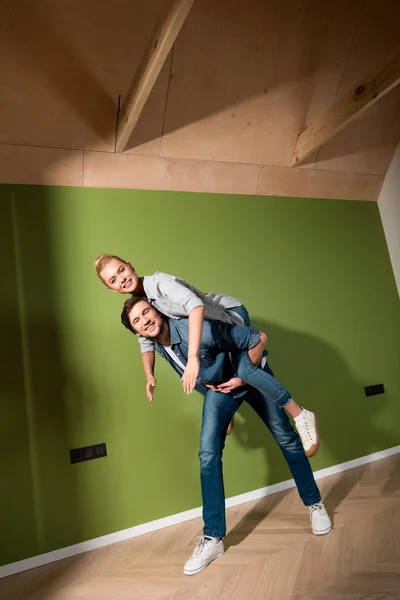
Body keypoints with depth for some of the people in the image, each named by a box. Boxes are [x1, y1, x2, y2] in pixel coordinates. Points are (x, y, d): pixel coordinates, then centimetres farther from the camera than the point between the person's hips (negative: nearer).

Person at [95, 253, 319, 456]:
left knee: (244, 368, -26)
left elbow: (196, 305, -43)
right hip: (213, 326, 9)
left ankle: (302, 416, -13)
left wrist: (193, 358, -50)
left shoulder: (158, 281, -27)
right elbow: (147, 343, 8)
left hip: (231, 313, -9)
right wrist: (150, 376, -9)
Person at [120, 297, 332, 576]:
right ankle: (213, 538, 4)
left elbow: (259, 338, -29)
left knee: (286, 438, 5)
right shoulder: (159, 346, -13)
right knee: (208, 454, -8)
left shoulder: (197, 330, -37)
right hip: (217, 387, 5)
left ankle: (315, 504, 27)